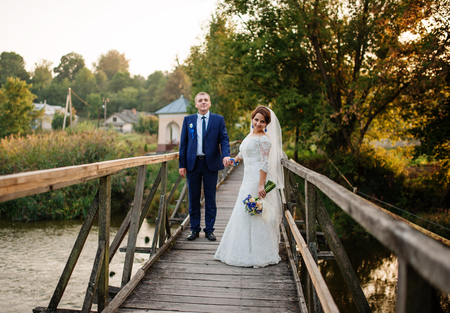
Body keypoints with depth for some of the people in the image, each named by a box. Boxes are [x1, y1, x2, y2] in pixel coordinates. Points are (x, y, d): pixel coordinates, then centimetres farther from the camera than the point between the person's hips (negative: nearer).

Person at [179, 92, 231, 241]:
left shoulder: (218, 119, 4)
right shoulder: (188, 120, 7)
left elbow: (224, 139, -3)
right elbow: (183, 143, 6)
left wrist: (226, 155, -22)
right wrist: (182, 164, -1)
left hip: (211, 163, -1)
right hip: (193, 163, 1)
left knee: (210, 198, 5)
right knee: (193, 198, 7)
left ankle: (209, 230, 15)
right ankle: (195, 229, 18)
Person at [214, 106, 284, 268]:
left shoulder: (264, 139, -10)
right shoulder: (250, 136, 17)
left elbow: (265, 163, -18)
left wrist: (261, 185, -25)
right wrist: (234, 160, 52)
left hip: (257, 181, -9)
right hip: (248, 180, 9)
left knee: (254, 215, -6)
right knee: (244, 215, 13)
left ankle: (257, 255, 4)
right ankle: (246, 252, 24)